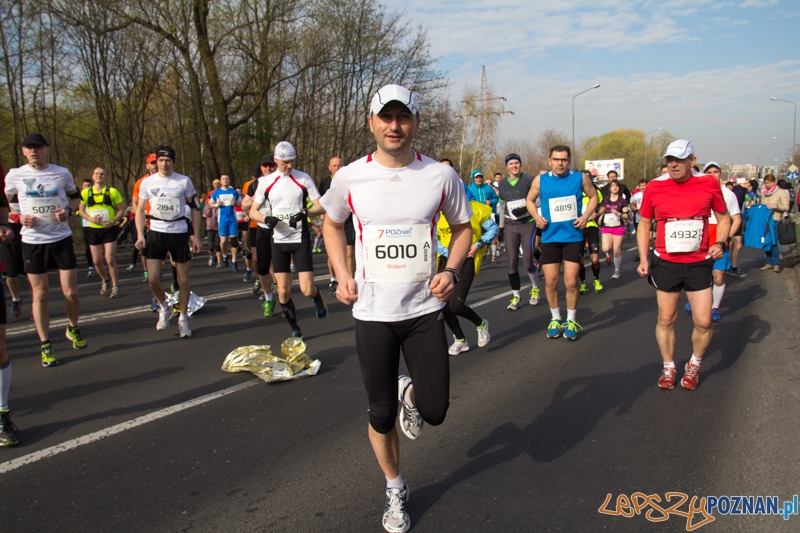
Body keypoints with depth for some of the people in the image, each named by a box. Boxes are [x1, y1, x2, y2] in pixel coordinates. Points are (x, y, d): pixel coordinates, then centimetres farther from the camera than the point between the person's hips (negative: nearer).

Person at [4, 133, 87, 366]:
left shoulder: (62, 173, 1)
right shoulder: (15, 175, -1)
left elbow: (75, 196, 16)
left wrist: (68, 211, -4)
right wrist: (19, 216, -7)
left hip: (61, 239, 0)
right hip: (33, 241, 0)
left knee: (71, 292, 1)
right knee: (40, 294, 3)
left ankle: (73, 328, 29)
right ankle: (45, 345, 15)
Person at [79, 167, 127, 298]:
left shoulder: (112, 191, -3)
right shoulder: (86, 192, 3)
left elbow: (121, 209, -1)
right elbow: (81, 211, 9)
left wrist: (114, 221, -17)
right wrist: (90, 219, -10)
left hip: (109, 229, -3)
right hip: (93, 230, 3)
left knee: (110, 260, -8)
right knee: (97, 261, 8)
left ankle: (115, 287, 6)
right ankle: (105, 281, 34)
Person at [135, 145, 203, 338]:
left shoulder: (184, 181, 0)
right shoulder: (147, 182, 4)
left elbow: (195, 209, 5)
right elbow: (140, 210, 10)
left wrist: (196, 236, 0)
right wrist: (140, 235, -2)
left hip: (180, 233, -1)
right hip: (156, 233, 1)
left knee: (183, 279, 3)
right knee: (153, 279, -7)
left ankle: (183, 318, 20)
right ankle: (164, 308, 21)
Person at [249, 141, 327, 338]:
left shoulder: (304, 178, -3)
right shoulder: (265, 181, 2)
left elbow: (320, 207, -3)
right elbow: (253, 211, 7)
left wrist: (304, 213, -22)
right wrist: (266, 219, -14)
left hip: (301, 239, -2)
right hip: (279, 240, 2)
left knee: (307, 290, -8)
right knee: (284, 291, 0)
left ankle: (318, 298, 29)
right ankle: (295, 328, 21)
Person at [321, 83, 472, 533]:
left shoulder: (441, 175, -5)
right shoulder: (350, 177, -4)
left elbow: (462, 227, 9)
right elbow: (333, 224, 14)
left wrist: (452, 270, -8)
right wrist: (342, 275, 2)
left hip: (424, 308, 0)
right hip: (372, 311, 0)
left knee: (434, 409, -2)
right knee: (382, 414, 9)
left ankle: (411, 393, 35)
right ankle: (396, 490, 34)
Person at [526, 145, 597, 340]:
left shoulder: (580, 178, -3)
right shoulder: (540, 180, -1)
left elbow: (593, 196, 11)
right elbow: (530, 200, 13)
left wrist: (586, 216, -4)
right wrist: (537, 216, -5)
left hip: (573, 236, -1)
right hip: (550, 237, 1)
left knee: (571, 282, -3)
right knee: (550, 281, 5)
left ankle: (571, 320, 16)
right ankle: (555, 318, 25)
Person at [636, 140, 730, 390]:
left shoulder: (708, 183, -4)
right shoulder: (654, 187, -4)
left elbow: (723, 218, 10)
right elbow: (644, 224, 7)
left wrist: (720, 243, -8)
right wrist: (643, 258, -1)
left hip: (699, 264, 0)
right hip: (666, 263, 0)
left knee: (703, 322, -1)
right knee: (666, 319, 8)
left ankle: (694, 365, 26)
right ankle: (668, 367, 28)